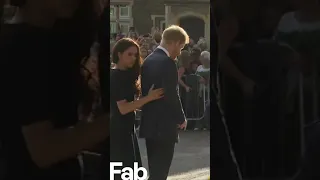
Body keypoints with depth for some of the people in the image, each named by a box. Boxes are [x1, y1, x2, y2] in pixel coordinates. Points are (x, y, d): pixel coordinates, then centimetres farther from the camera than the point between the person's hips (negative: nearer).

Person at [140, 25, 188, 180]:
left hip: (149, 123, 9)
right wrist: (181, 118, -6)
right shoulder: (167, 63, -16)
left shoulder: (148, 60, 10)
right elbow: (171, 95, -19)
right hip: (164, 124, -9)